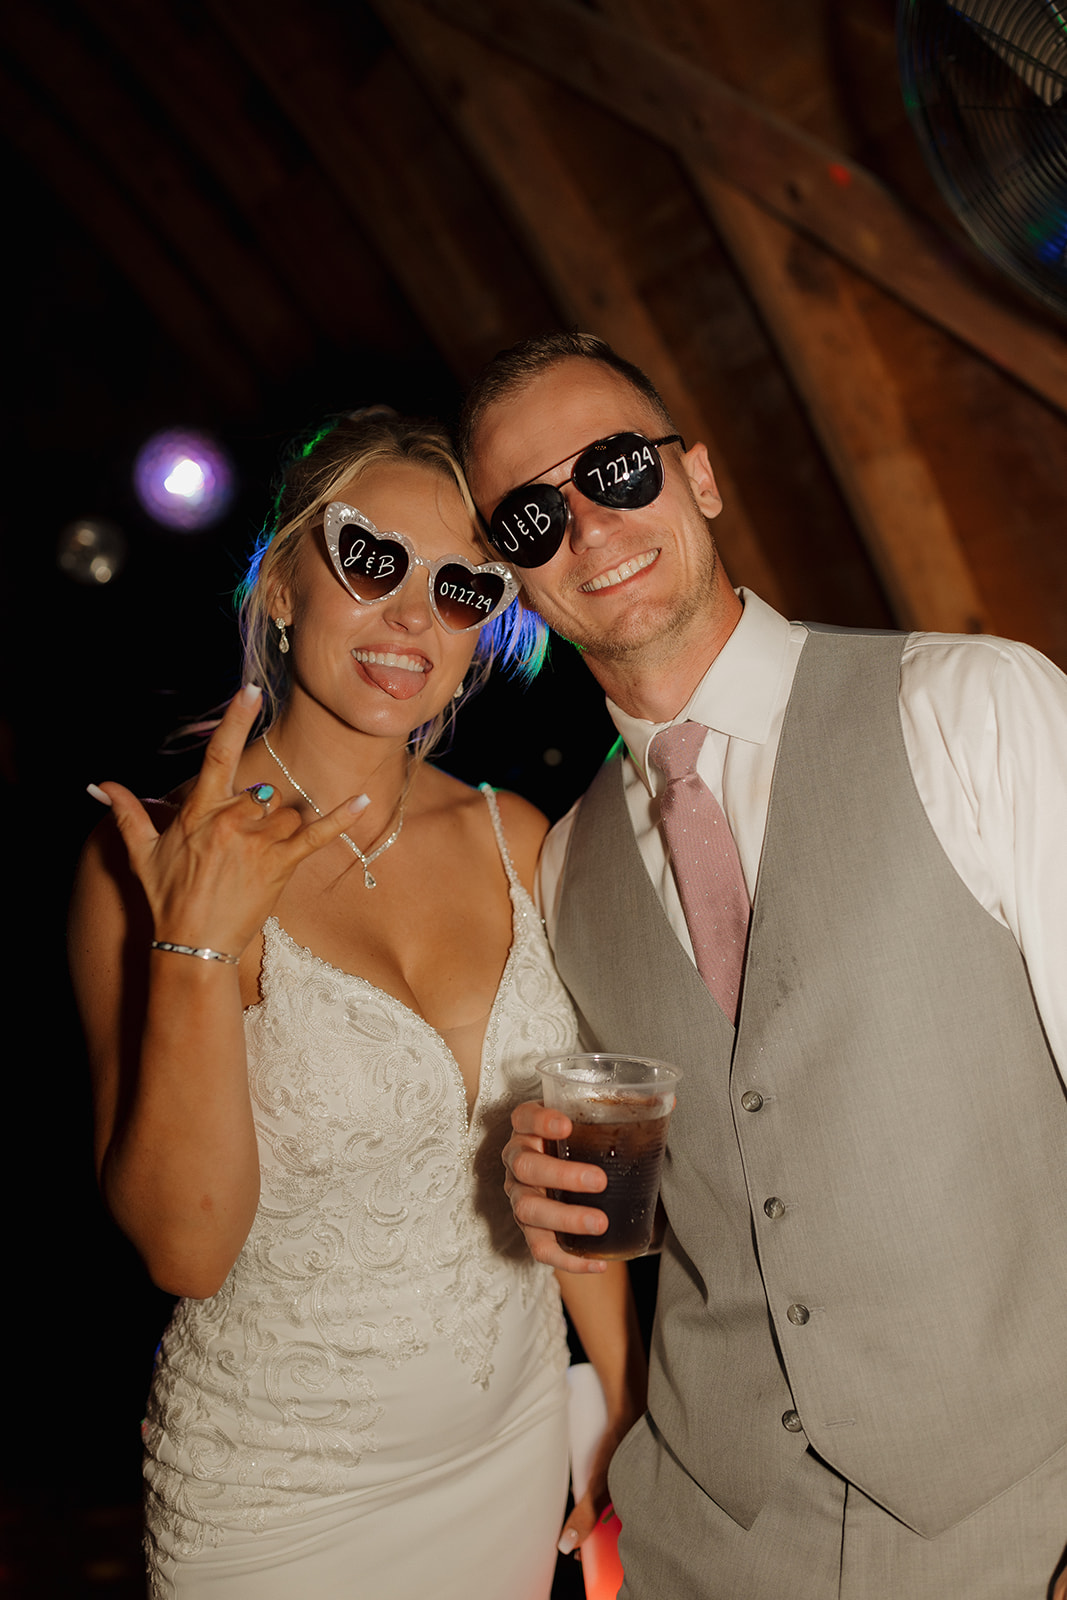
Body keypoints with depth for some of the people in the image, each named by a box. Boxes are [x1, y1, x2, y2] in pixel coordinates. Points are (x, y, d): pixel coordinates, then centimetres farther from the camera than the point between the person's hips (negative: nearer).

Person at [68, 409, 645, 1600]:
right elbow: (185, 1250, -20)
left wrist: (626, 1409, 7)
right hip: (282, 1502, -3)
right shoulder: (155, 865, -17)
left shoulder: (512, 840, -5)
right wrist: (198, 951, -31)